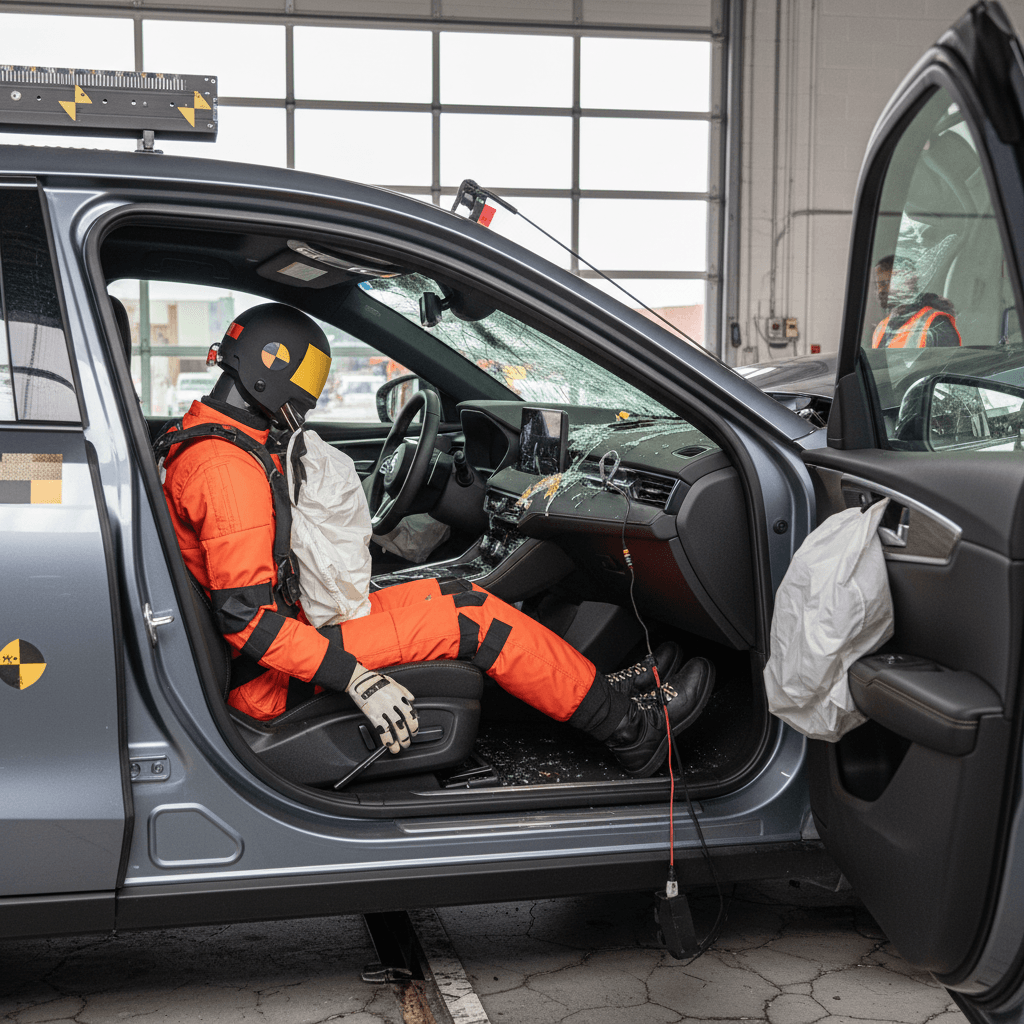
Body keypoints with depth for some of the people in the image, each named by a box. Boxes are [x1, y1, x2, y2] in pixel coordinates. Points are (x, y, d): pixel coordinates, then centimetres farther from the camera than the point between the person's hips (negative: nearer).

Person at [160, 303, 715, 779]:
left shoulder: (199, 437, 13)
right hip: (269, 682, -11)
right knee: (469, 615, -11)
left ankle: (596, 689, 13)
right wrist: (354, 677, -29)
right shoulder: (227, 470, -23)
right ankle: (630, 731, -1)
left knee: (448, 593, 10)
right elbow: (244, 617, -28)